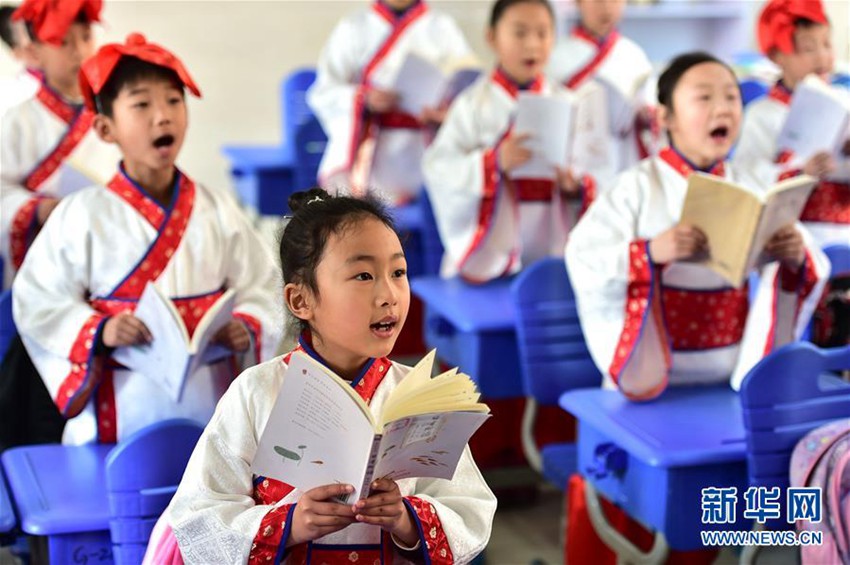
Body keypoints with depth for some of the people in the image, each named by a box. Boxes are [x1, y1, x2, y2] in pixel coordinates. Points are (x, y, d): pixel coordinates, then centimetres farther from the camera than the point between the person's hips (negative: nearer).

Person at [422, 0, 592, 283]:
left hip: (552, 244, 3)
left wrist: (577, 186, -14)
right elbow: (437, 167, -11)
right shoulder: (474, 103, -5)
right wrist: (494, 162, -23)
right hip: (491, 247, -3)